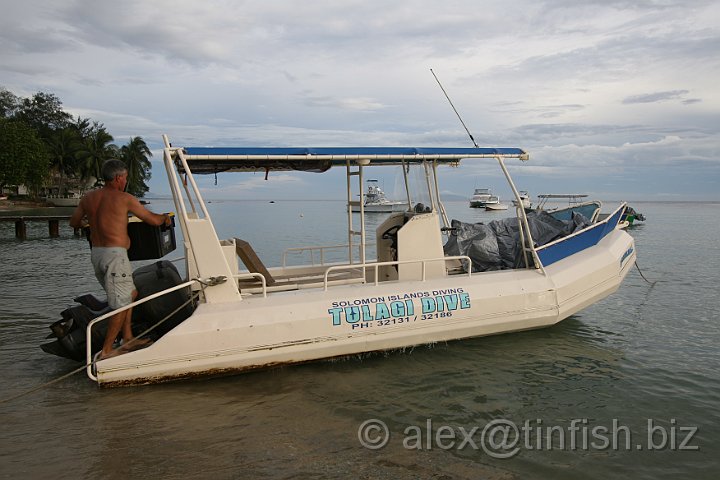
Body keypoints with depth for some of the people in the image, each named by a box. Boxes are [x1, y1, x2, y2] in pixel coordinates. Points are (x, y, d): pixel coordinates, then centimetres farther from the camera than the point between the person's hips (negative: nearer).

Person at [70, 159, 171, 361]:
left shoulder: (88, 198, 10)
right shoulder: (124, 198, -7)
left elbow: (74, 222, 23)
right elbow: (153, 220, -2)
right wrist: (165, 218, 20)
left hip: (96, 253, 8)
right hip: (115, 254, -8)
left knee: (130, 293, 21)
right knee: (121, 303, 1)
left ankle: (128, 339, 24)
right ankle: (106, 351, 4)